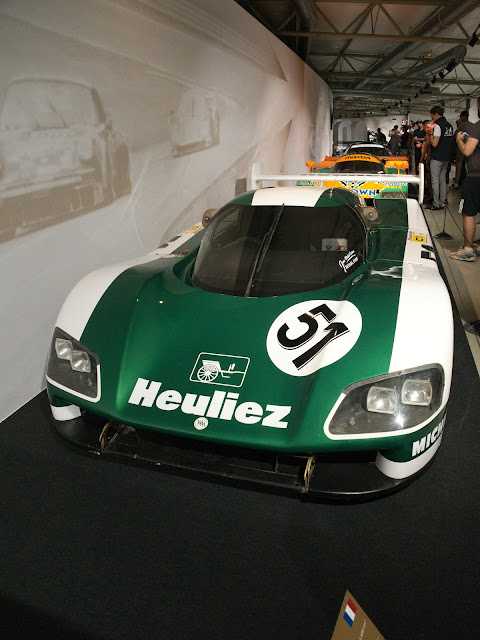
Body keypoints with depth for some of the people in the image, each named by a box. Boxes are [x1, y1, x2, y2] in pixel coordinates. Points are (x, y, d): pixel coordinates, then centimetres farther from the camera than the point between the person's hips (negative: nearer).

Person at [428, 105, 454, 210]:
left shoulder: (438, 125, -15)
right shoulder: (449, 125, 12)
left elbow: (434, 143, -21)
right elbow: (450, 140, 18)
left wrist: (430, 134, -5)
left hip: (437, 157, -9)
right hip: (446, 157, 9)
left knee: (435, 181, -3)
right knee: (443, 180, 14)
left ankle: (436, 204, -1)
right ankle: (442, 202, 19)